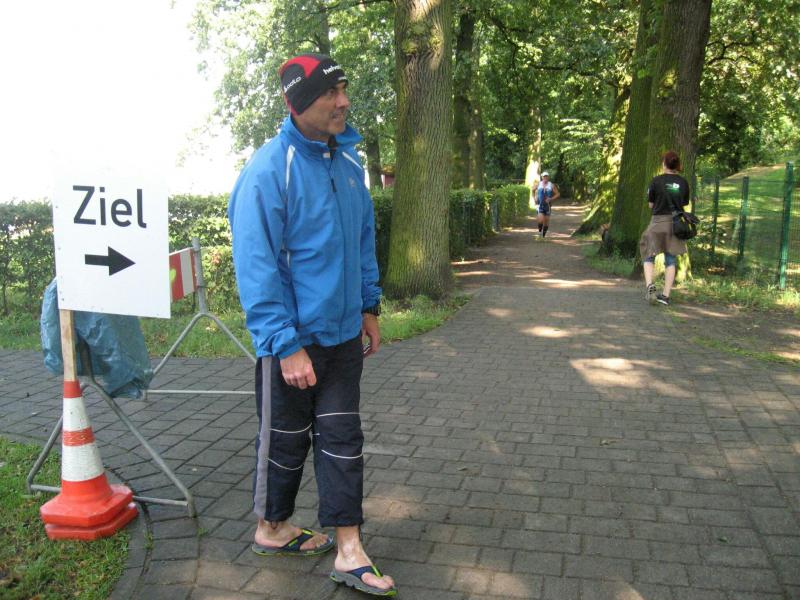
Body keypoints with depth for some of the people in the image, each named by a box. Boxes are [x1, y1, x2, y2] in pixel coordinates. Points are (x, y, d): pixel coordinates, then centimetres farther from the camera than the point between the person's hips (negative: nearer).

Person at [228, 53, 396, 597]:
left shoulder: (347, 162, 5)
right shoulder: (269, 170, -18)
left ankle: (349, 552, 20)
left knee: (342, 438, 9)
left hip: (343, 333, 6)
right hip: (292, 340, -6)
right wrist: (287, 345, -22)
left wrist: (369, 307, 13)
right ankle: (272, 529, 36)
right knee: (286, 441, 12)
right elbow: (256, 267, -20)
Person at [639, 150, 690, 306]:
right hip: (676, 223, 3)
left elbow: (651, 205, -2)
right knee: (671, 260, 9)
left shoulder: (657, 181, -8)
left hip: (658, 222, -3)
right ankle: (666, 295, 8)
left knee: (649, 256, 9)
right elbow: (684, 205, 6)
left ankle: (650, 285, -14)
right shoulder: (683, 183, 2)